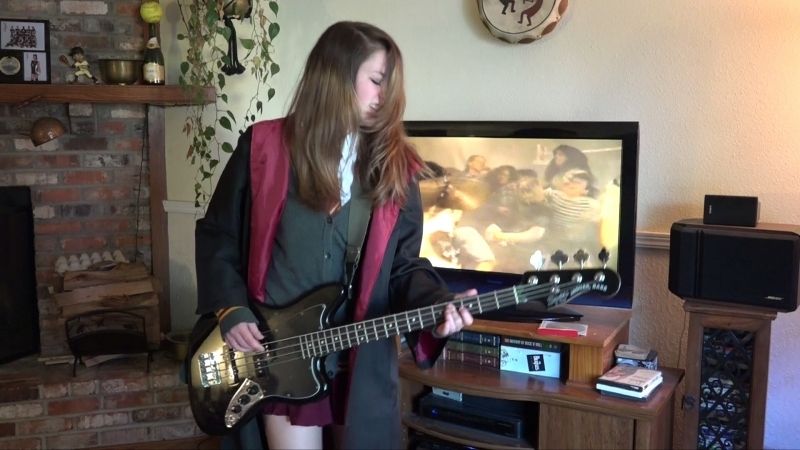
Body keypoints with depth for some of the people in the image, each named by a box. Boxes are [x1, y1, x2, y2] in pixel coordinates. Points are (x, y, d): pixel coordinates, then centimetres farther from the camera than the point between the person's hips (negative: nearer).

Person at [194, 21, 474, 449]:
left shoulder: (394, 164, 2)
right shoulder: (262, 146, -4)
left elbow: (404, 264, 2)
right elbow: (216, 235, 4)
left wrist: (436, 305, -17)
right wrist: (231, 309, -7)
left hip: (364, 360, 2)